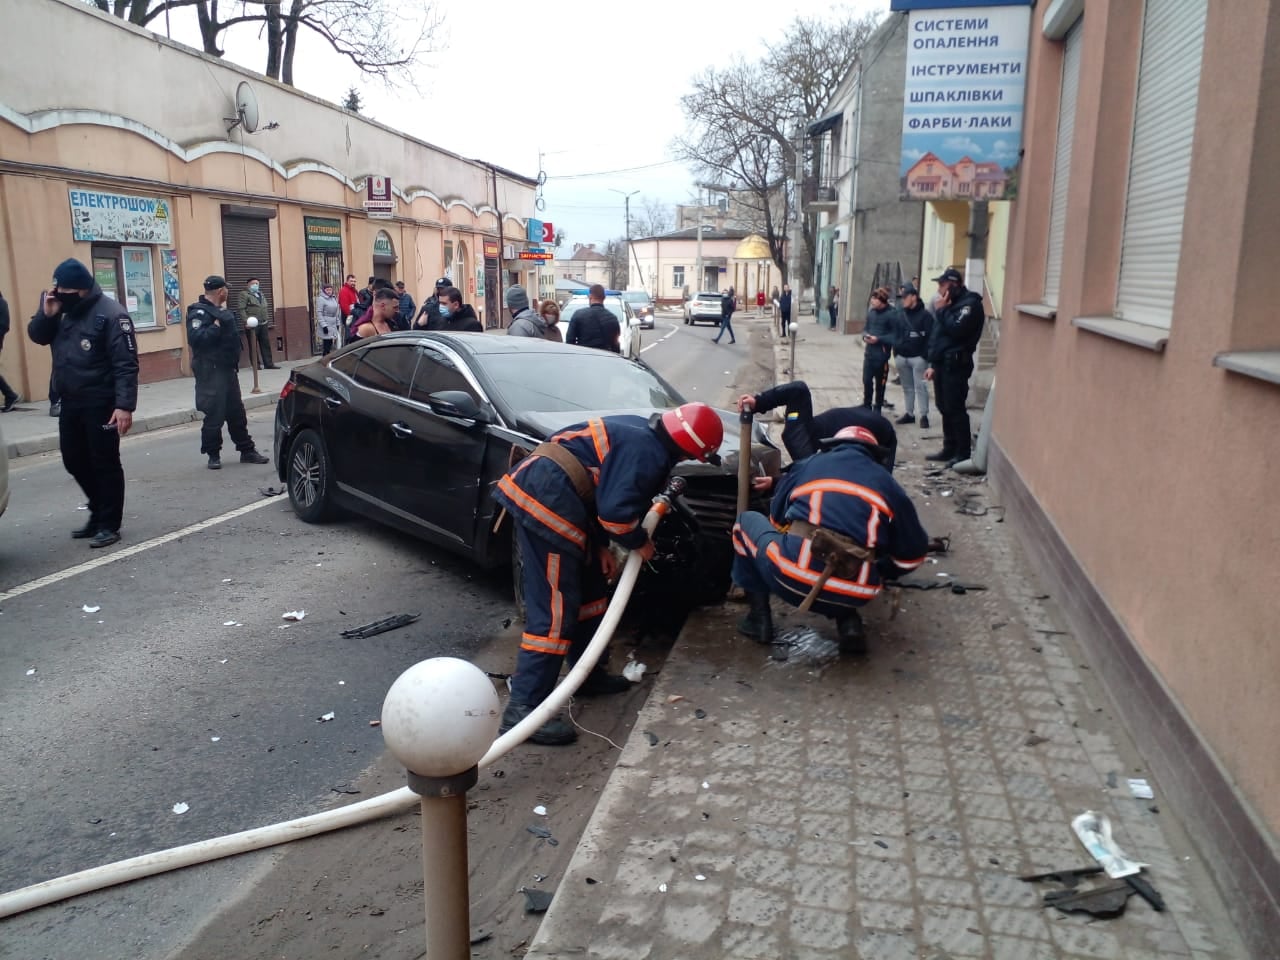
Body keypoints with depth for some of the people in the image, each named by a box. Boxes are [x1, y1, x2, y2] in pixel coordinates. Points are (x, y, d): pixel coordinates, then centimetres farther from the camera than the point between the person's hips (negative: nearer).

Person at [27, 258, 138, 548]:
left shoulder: (110, 314, -15)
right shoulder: (62, 309, 7)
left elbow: (126, 364, -19)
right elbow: (37, 336, 15)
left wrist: (124, 405, -27)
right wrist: (46, 313, -6)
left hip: (100, 403, -8)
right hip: (70, 402, 8)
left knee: (105, 463, 0)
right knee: (75, 461, 15)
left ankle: (109, 524, 9)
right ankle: (98, 512, 31)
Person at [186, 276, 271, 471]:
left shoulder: (221, 310, 18)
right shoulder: (199, 312, -12)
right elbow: (195, 338, -26)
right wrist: (216, 326, -24)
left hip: (228, 369, 9)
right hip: (210, 372, -9)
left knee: (236, 412, 13)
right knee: (214, 414, -5)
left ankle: (247, 450, 19)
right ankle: (213, 455, 6)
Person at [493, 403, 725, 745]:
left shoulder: (640, 434, 18)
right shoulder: (649, 455, -13)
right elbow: (616, 511, -20)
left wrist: (601, 545, 18)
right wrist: (640, 543, -1)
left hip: (539, 492, 11)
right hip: (546, 502, -11)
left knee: (588, 589, 20)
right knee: (555, 610, -9)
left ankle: (587, 675, 32)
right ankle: (523, 708, -7)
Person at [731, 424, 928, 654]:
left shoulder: (807, 465, 19)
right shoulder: (887, 483, 19)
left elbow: (776, 517, 31)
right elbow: (913, 552, 20)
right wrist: (879, 573, 37)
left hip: (792, 577, -2)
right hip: (854, 595, 2)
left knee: (747, 522, 26)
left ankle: (760, 615, 18)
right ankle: (847, 620, 11)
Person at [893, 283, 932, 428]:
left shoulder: (925, 315, -7)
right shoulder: (900, 314, 11)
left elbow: (930, 337, -11)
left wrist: (926, 355, -17)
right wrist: (895, 350, 8)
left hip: (917, 357, -6)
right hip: (902, 357, 6)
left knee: (920, 386, -6)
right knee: (907, 387, 12)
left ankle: (924, 415, -1)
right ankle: (909, 413, 20)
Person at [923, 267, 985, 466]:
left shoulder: (970, 303, -10)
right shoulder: (951, 303, 19)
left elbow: (957, 329, -25)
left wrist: (943, 310, -14)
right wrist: (933, 364, 20)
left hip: (955, 364, -9)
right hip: (942, 363, 9)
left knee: (955, 409, -9)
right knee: (945, 409, 13)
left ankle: (963, 453, -4)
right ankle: (949, 449, 21)